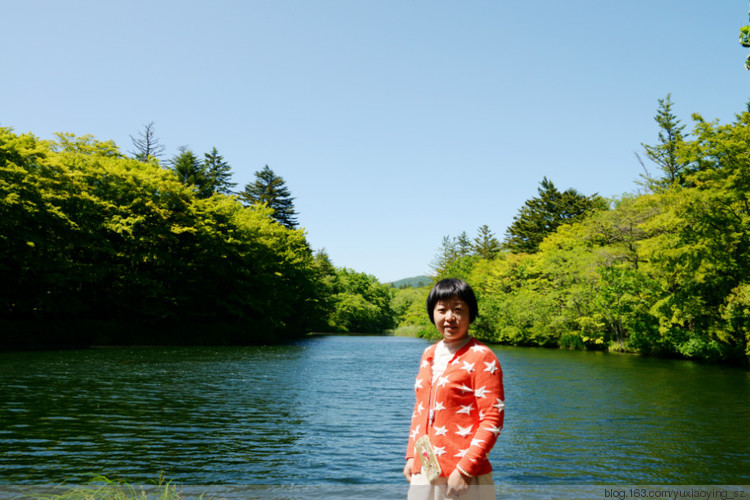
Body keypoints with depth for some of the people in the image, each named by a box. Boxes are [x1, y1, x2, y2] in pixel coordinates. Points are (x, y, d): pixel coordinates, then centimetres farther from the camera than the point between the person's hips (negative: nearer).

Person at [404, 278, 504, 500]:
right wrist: (411, 456, 10)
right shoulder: (429, 355, 11)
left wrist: (464, 470, -16)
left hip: (462, 476, -6)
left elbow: (492, 420, -12)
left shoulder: (481, 357, -9)